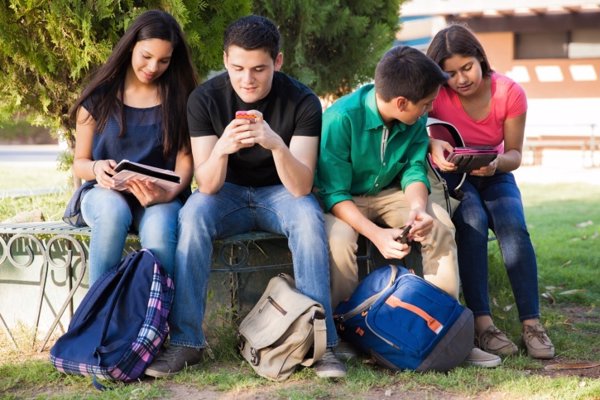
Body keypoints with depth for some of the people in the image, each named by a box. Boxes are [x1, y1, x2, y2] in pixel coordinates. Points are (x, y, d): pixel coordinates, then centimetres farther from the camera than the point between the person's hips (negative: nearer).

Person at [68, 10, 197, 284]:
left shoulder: (178, 97, 3)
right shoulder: (99, 96, 3)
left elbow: (185, 161, -2)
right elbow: (79, 163, 7)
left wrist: (167, 193, -23)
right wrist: (96, 168, -18)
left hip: (159, 196, 0)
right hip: (104, 192, 0)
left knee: (158, 229, -36)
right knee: (113, 210, -37)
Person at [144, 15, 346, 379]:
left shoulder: (302, 102, -18)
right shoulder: (205, 99, -16)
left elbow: (301, 187, -26)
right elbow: (207, 185, -20)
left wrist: (276, 144, -45)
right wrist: (221, 148, -41)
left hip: (280, 194, -1)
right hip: (230, 194, 1)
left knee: (308, 215, -34)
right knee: (193, 212, -31)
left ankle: (321, 340, -28)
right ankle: (187, 340, -25)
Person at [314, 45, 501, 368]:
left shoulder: (416, 120, -10)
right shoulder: (341, 118, -28)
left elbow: (414, 171, -5)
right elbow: (334, 193, -25)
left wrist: (418, 208, -29)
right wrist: (376, 233, -37)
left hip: (388, 193, 5)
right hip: (343, 202, -5)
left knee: (440, 224, -20)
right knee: (340, 239, -36)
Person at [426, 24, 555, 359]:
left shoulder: (511, 93, -15)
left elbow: (514, 154, -9)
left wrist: (497, 162, -33)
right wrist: (431, 144, -46)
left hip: (493, 176, 2)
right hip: (451, 176, -1)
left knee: (514, 227, -28)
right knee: (473, 224, -32)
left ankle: (531, 322, -27)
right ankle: (482, 322, -32)